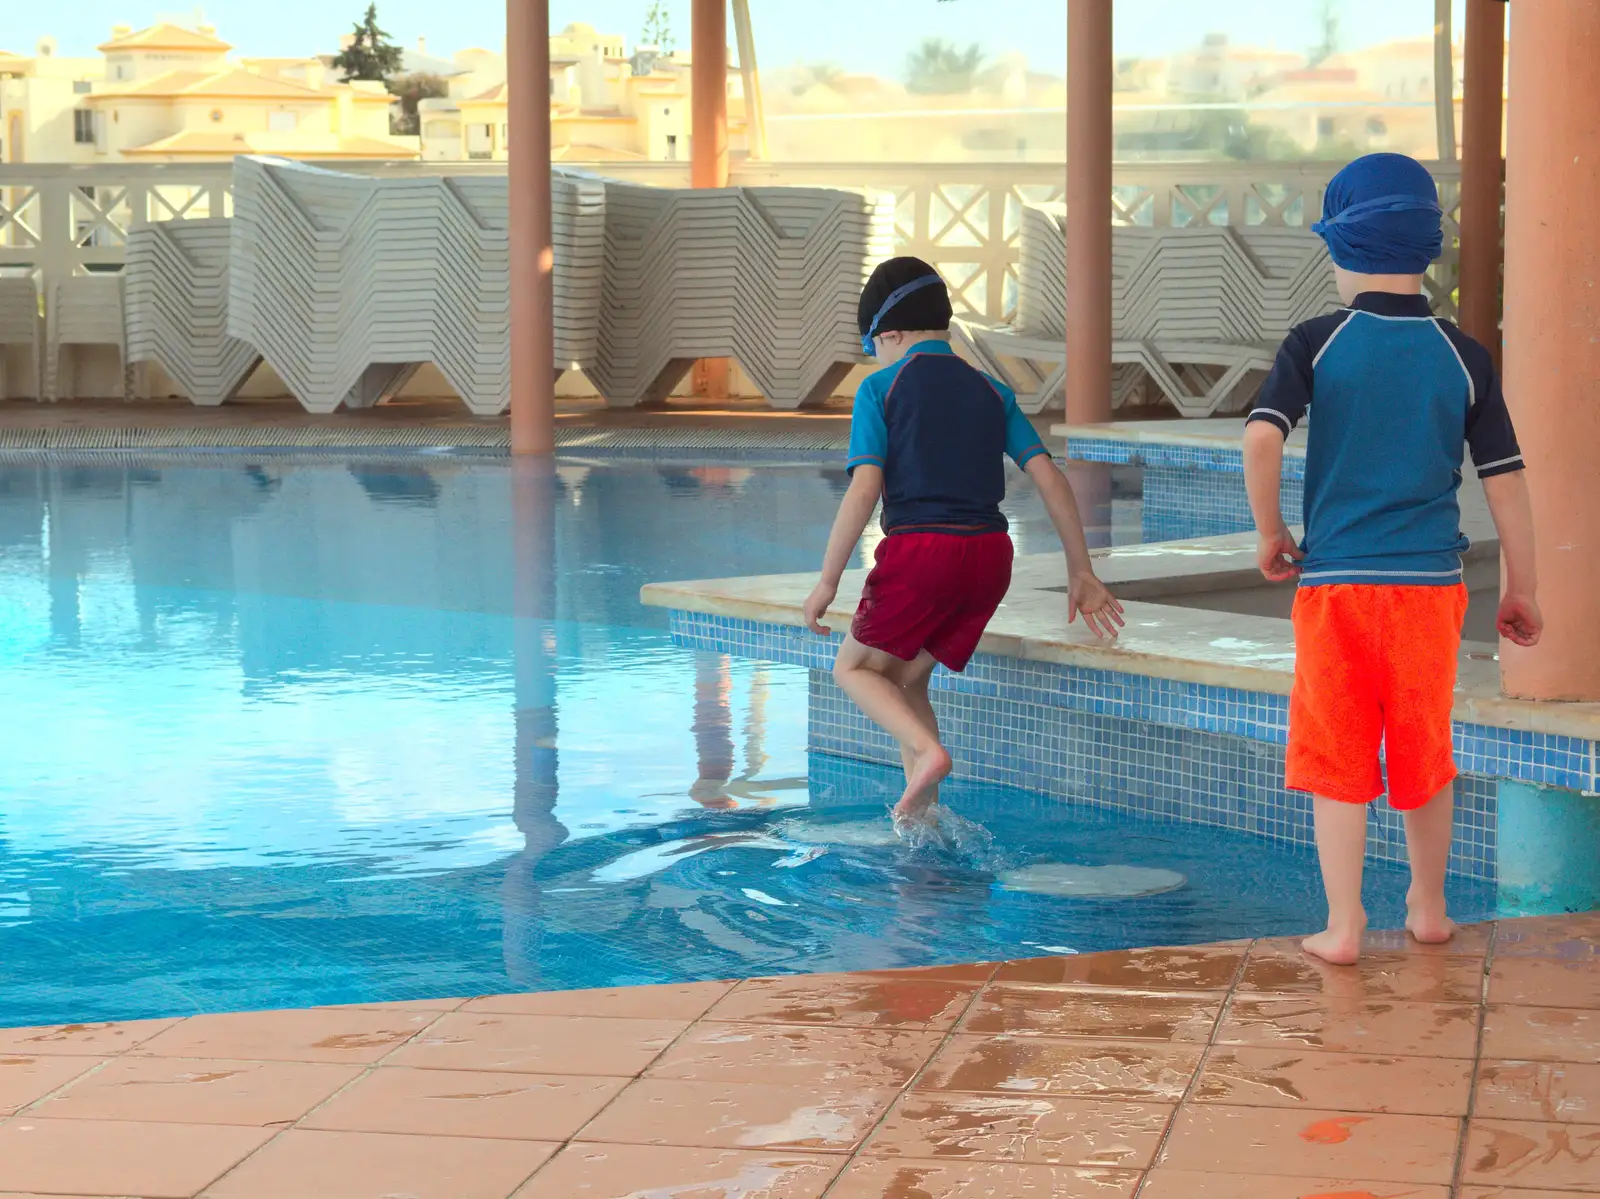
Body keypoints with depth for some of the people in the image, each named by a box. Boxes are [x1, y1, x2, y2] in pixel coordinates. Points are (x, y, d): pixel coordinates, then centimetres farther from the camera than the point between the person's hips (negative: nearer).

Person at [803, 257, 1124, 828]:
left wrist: (827, 582, -3)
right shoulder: (991, 390, 16)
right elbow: (1050, 479, 10)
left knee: (855, 667, 14)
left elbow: (864, 489, -8)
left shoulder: (881, 388, 2)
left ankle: (927, 751, -11)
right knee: (906, 678, 19)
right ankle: (919, 815, 13)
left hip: (919, 550, -5)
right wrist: (1082, 572, 14)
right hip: (991, 551, 5)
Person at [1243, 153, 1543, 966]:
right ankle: (1428, 908, 31)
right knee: (1424, 752, 17)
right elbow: (1505, 480, 2)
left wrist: (1270, 534, 0)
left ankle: (1342, 927, 5)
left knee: (1337, 756, 6)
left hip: (1336, 580, -2)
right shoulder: (1463, 357, 1)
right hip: (1431, 581, 2)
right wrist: (1520, 591, 11)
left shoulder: (1316, 343, -4)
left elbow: (1261, 439, -16)